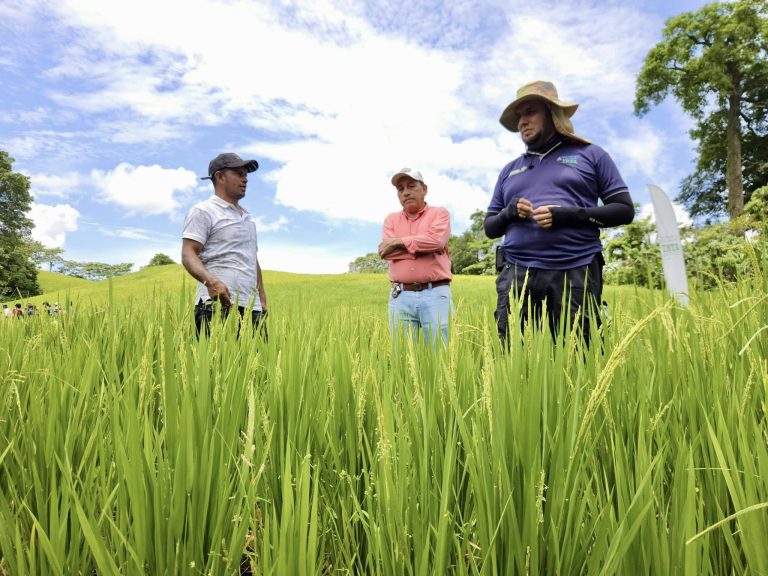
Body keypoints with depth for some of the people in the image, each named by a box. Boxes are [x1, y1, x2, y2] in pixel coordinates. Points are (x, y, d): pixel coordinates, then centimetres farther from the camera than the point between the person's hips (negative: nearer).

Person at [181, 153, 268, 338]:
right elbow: (188, 254, -7)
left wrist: (262, 300, 18)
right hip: (218, 306, -6)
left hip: (252, 308, 7)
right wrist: (210, 281, -27)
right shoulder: (203, 211, 3)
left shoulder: (247, 218, 25)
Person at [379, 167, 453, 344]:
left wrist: (398, 241, -3)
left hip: (435, 294, -2)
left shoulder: (439, 213, 11)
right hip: (400, 297, 3)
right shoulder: (391, 219, 18)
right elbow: (386, 252, -1)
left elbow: (436, 240, -11)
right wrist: (427, 247, -6)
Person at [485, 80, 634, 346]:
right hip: (516, 274, 3)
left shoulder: (590, 155, 13)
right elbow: (489, 227, 21)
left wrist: (570, 214, -8)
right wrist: (508, 213, -2)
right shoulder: (510, 170, 22)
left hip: (576, 273, -2)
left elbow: (625, 210, 7)